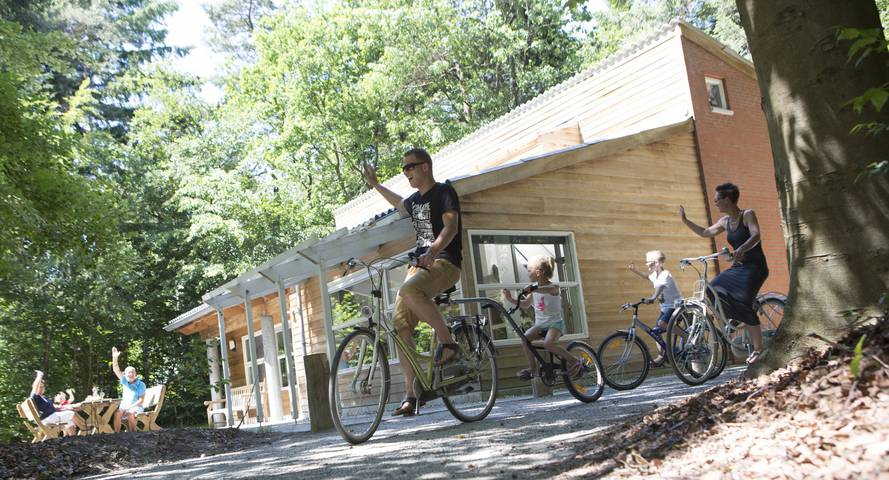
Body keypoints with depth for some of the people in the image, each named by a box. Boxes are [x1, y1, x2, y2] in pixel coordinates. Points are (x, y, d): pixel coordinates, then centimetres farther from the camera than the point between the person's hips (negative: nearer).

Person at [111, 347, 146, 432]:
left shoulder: (141, 384, -1)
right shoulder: (125, 382, 10)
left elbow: (141, 400, -7)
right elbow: (116, 370, -1)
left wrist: (130, 407, -20)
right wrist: (114, 358, -14)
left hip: (136, 407, -3)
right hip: (124, 406, 3)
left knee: (130, 414, -36)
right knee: (117, 413, -30)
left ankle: (133, 433, -29)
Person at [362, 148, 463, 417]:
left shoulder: (444, 191, -3)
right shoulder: (415, 200, 20)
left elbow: (450, 226, -18)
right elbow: (400, 205, 46)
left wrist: (432, 251, -33)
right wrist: (375, 185, 49)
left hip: (445, 262, -8)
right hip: (421, 264, 8)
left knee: (409, 291, -37)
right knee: (400, 321, -7)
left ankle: (447, 343, -21)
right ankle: (411, 394, -5)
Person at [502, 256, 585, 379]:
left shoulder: (553, 287, -10)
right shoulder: (534, 290, 11)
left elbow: (549, 289, -36)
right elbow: (525, 304, 21)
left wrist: (534, 289, -53)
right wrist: (510, 299, 8)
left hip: (555, 323, -6)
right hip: (540, 324, 6)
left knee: (548, 343, -32)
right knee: (525, 338, -21)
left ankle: (574, 360, -13)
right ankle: (533, 369, -11)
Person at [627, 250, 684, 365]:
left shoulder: (665, 274, -19)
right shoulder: (655, 275, 6)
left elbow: (659, 289, -38)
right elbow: (647, 277, 32)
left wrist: (652, 298, -53)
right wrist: (635, 271, 23)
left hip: (675, 305, -9)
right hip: (665, 307, 9)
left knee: (662, 323, -33)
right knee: (656, 331, 3)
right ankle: (660, 357, 11)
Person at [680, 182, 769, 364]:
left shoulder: (748, 215, -11)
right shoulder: (725, 221, 9)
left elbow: (755, 236, -28)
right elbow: (705, 232, 22)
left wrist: (742, 249, -47)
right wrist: (685, 220, 18)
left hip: (755, 267, -8)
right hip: (738, 267, 8)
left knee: (742, 303, -24)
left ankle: (758, 349, -15)